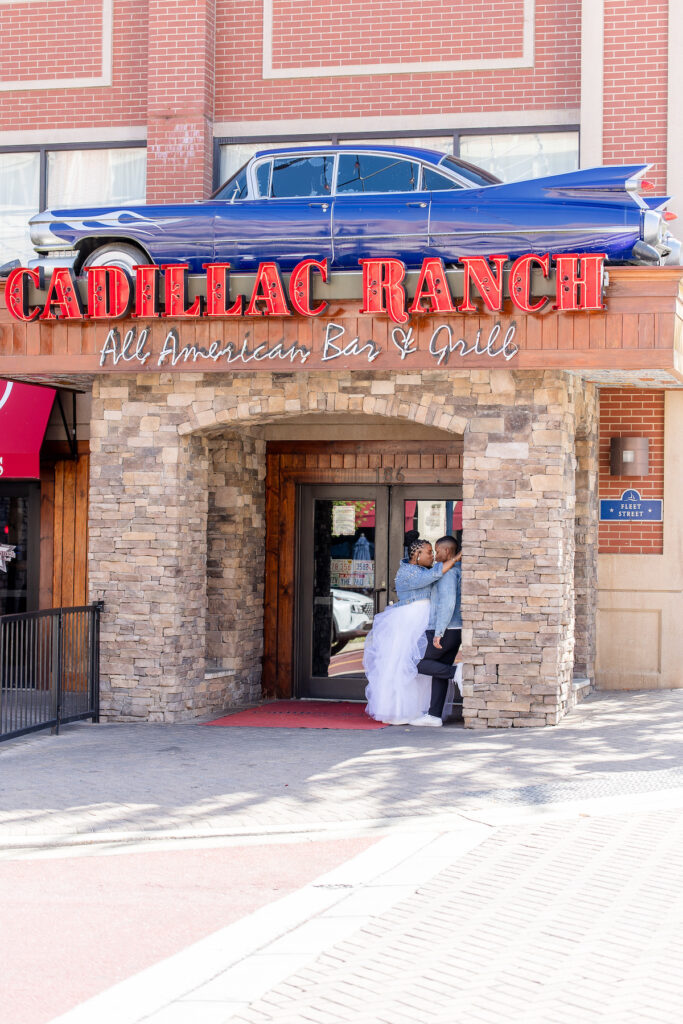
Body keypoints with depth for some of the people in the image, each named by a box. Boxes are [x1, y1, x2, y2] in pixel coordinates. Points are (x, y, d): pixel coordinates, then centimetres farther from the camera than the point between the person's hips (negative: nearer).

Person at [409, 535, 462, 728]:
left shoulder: (448, 572, -12)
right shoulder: (459, 573, 18)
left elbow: (448, 603, -21)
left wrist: (438, 633, -22)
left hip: (445, 631, -9)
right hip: (455, 631, 9)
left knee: (417, 664, -4)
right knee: (439, 672, 9)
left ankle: (458, 673, -14)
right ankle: (434, 715, 6)